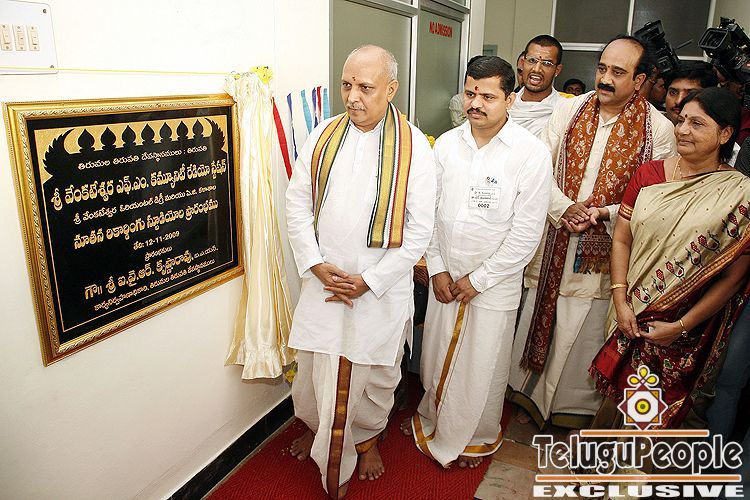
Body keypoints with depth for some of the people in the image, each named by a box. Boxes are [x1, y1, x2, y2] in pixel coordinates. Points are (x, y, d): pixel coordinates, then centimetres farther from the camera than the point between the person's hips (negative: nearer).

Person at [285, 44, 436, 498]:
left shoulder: (414, 146, -10)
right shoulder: (323, 136, 0)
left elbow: (420, 230, -10)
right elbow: (298, 204, 4)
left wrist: (370, 281, -12)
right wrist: (315, 264, -8)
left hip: (382, 285, -2)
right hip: (325, 278, 3)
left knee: (375, 371, 15)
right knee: (316, 367, 15)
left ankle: (368, 436, 44)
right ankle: (315, 425, 47)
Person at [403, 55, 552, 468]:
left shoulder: (532, 153, -14)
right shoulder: (446, 144, -1)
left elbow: (527, 231, -14)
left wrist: (479, 279, -12)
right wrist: (437, 269, -1)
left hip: (494, 284, -4)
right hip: (445, 276, 4)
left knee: (482, 365, 11)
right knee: (436, 354, 18)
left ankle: (477, 436, 38)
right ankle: (432, 416, 46)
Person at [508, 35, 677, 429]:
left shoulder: (658, 129, -7)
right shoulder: (569, 109, 0)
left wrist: (604, 213, -19)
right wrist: (564, 208, -15)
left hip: (605, 247, -2)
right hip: (555, 236, 2)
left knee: (588, 327, 9)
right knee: (540, 314, 14)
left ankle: (578, 403, 33)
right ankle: (529, 389, 37)